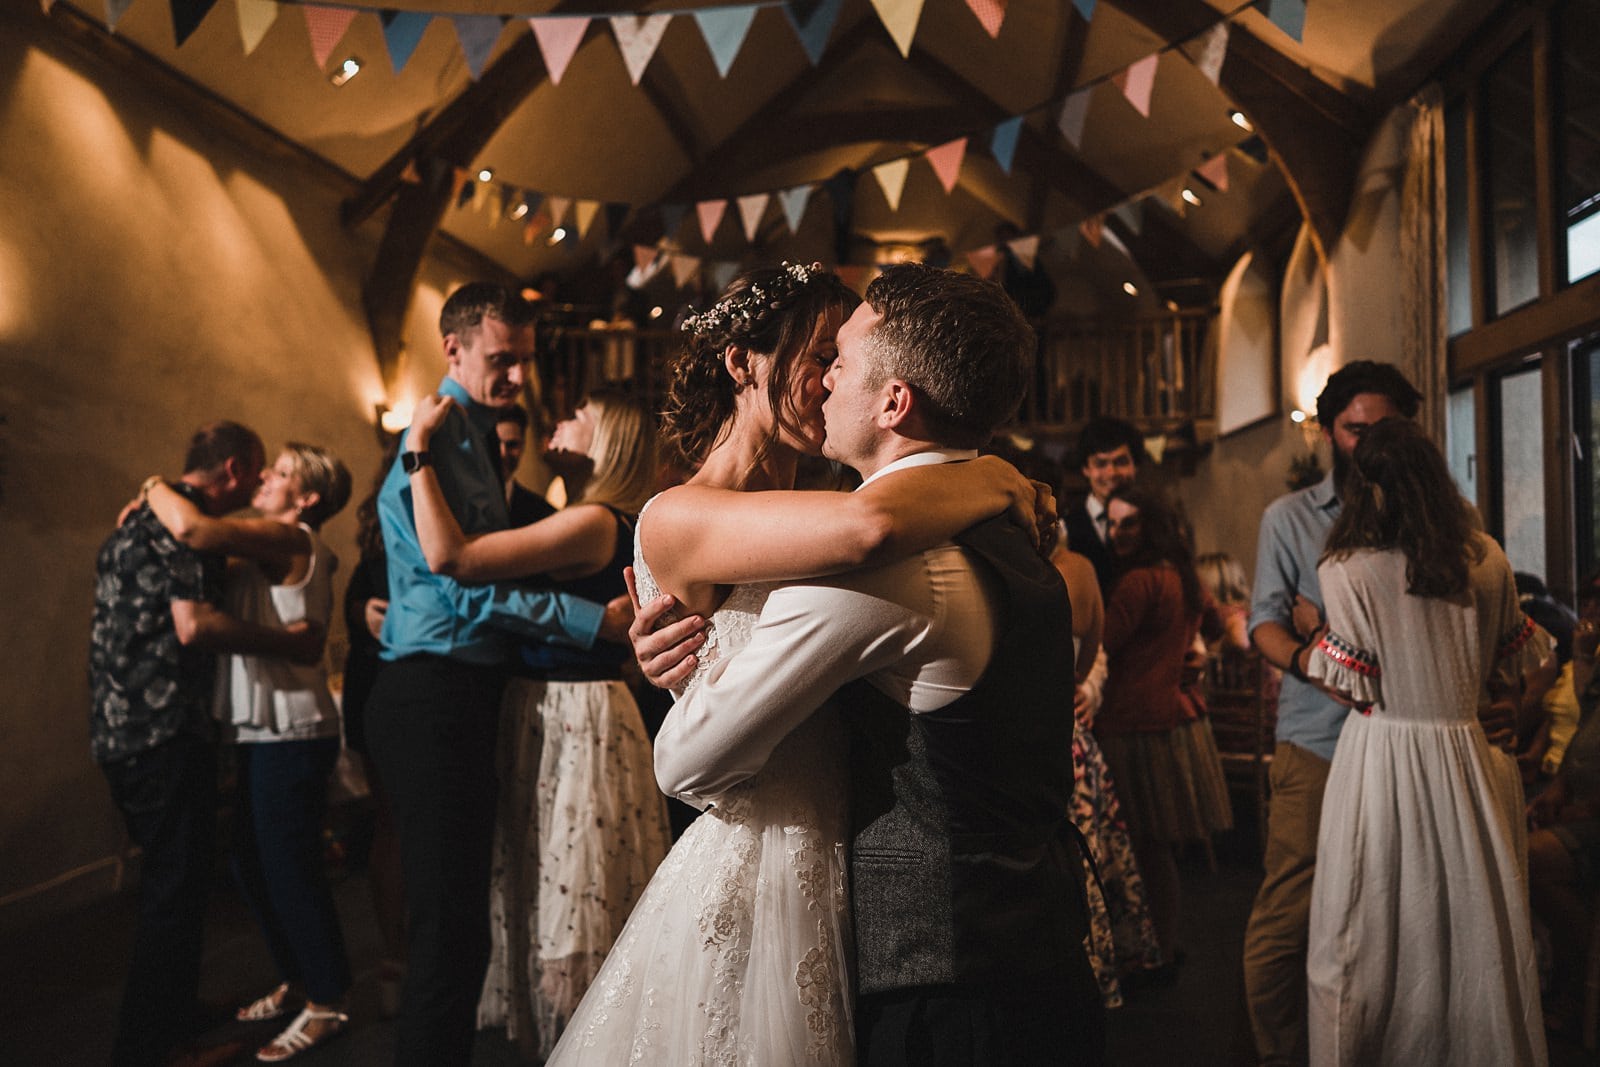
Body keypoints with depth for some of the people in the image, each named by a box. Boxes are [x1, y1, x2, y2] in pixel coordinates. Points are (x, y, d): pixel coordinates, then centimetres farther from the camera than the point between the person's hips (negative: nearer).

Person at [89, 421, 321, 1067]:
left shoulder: (141, 517, 19)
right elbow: (194, 623, -24)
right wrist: (287, 643, -17)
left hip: (123, 729, 11)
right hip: (165, 732, -11)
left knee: (170, 886, 19)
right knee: (177, 891, -2)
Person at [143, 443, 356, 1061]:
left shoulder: (288, 539, -13)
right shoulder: (279, 551, 20)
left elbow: (192, 528, -26)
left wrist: (154, 489, -8)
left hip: (291, 735, -10)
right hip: (262, 732, 10)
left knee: (288, 869, -3)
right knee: (252, 866, 17)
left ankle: (326, 1004, 10)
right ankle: (295, 981, 32)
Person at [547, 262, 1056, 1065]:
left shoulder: (800, 506, 8)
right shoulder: (679, 519, -16)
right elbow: (869, 526, -34)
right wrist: (997, 479, -18)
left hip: (834, 875, 7)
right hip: (752, 885, -7)